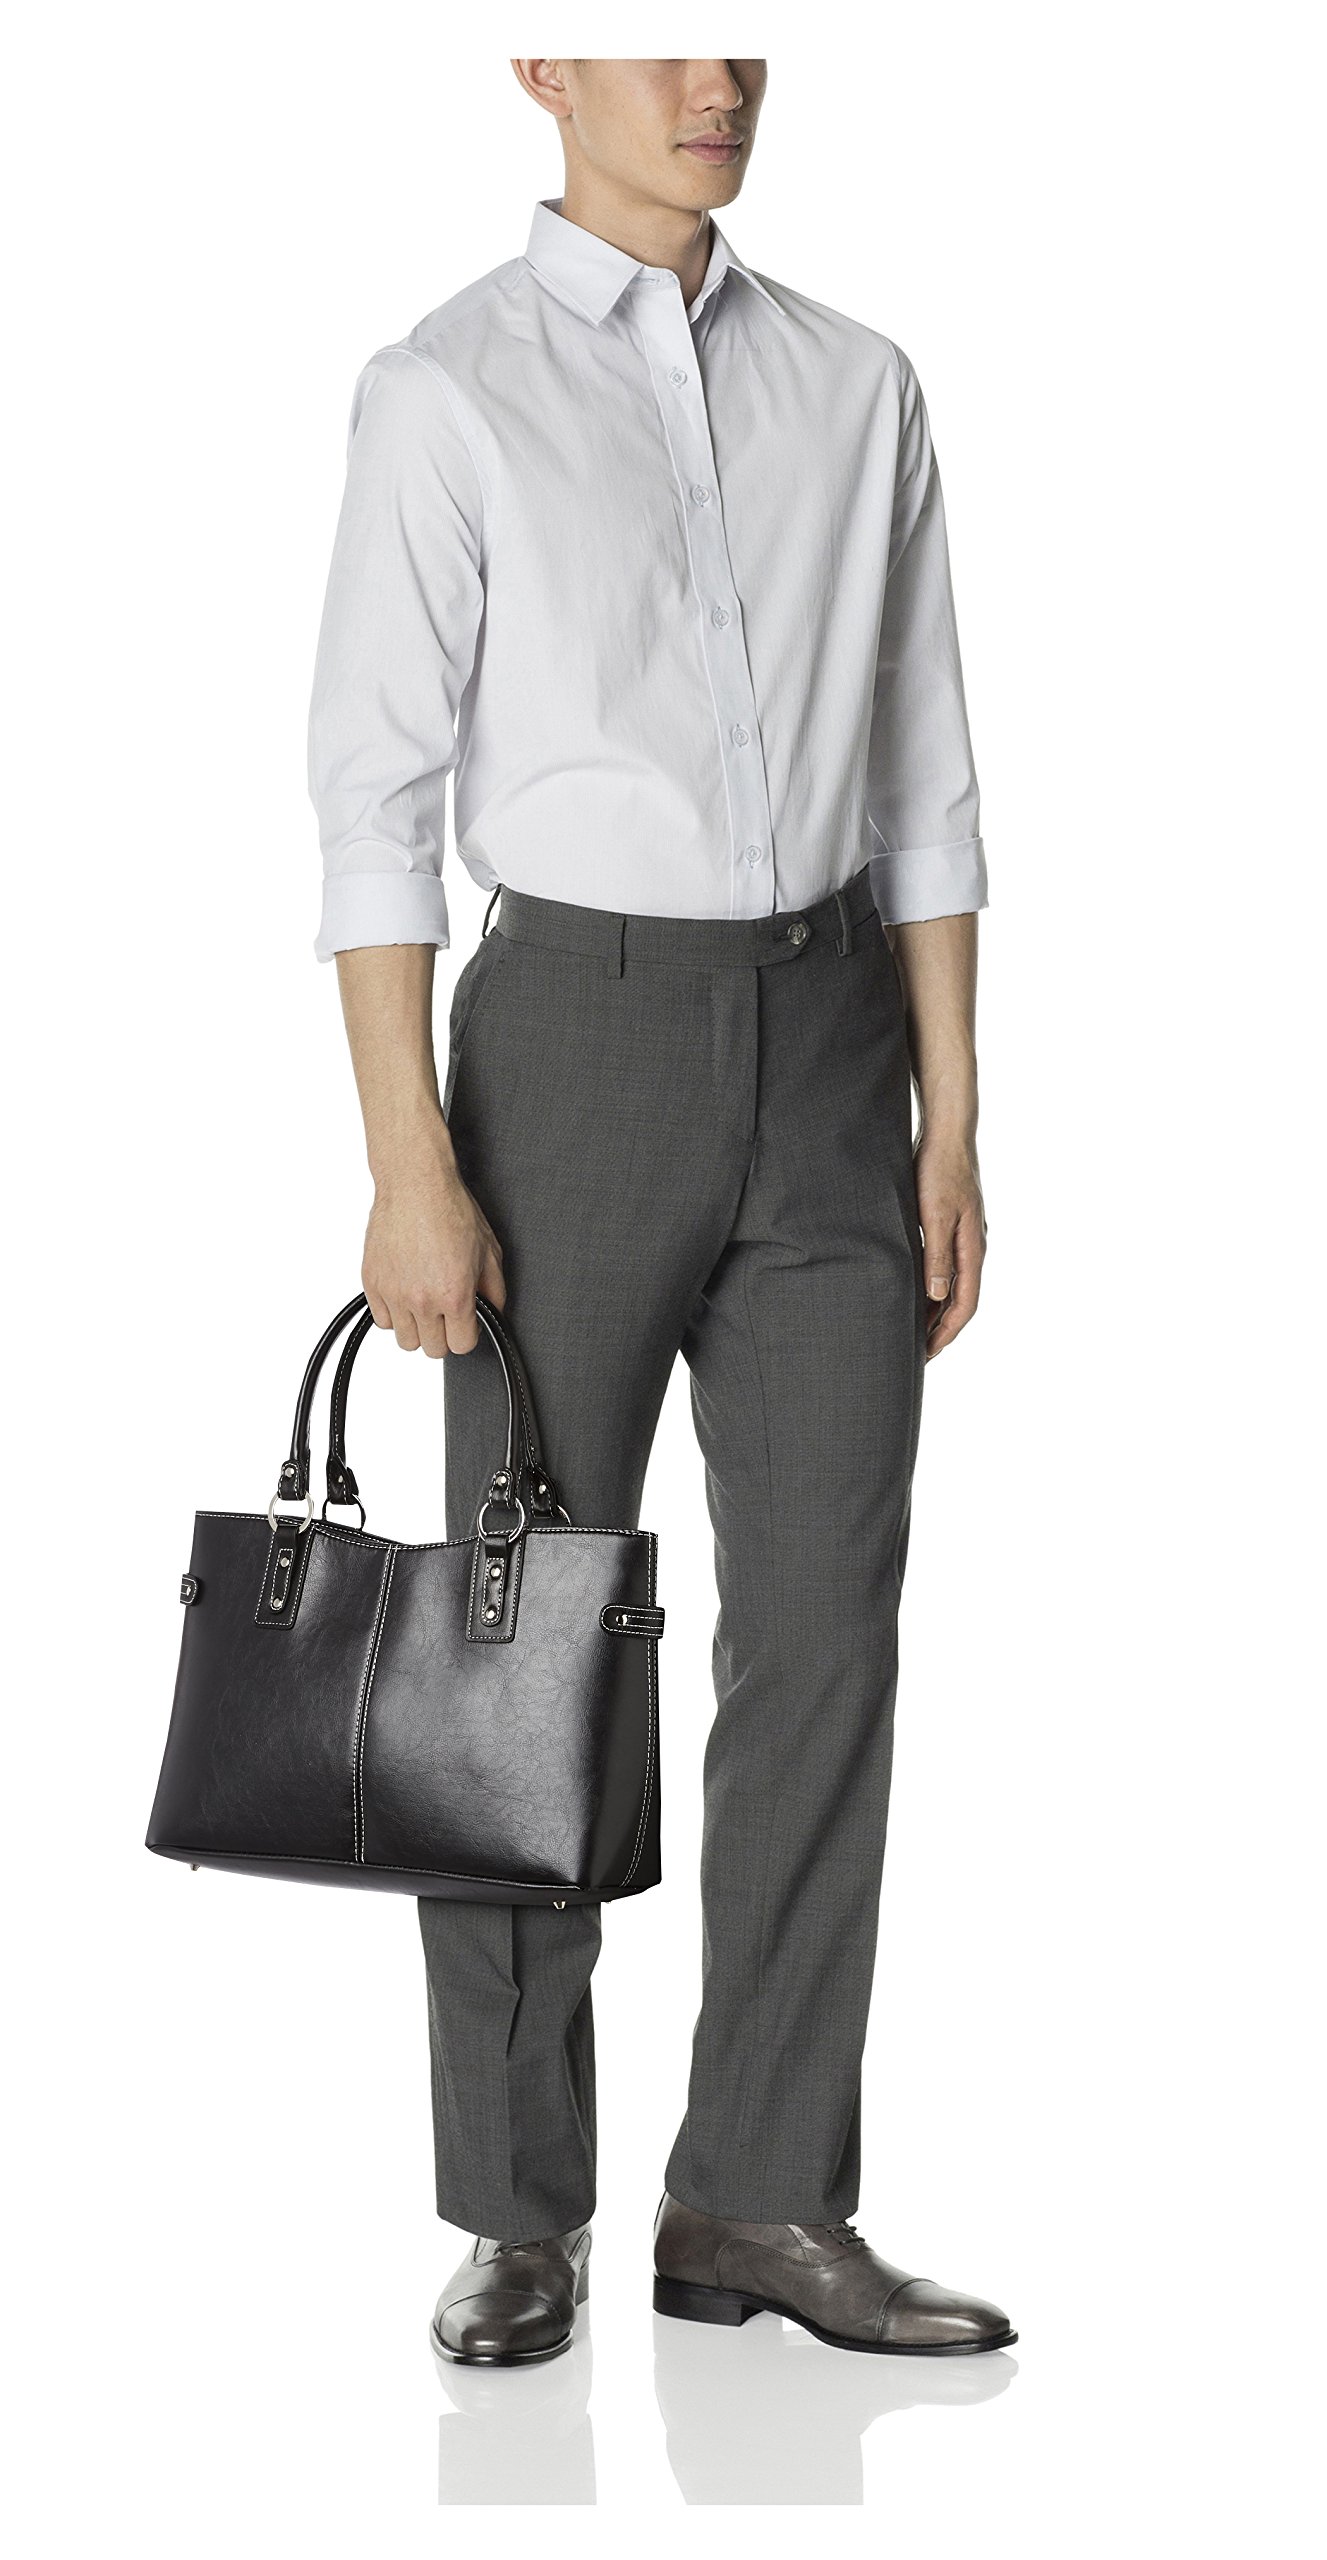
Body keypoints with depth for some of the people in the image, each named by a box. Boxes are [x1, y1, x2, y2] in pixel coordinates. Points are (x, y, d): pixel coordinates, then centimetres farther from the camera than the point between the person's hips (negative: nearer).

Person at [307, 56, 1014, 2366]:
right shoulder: (445, 394, -3)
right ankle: (519, 2218, 13)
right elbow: (377, 798, -8)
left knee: (825, 1626, 0)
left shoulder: (859, 389, 10)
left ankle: (756, 2204, 9)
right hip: (579, 1038, -4)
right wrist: (413, 1176, -14)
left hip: (829, 1047, 4)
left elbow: (923, 790, 11)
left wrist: (952, 1132, 5)